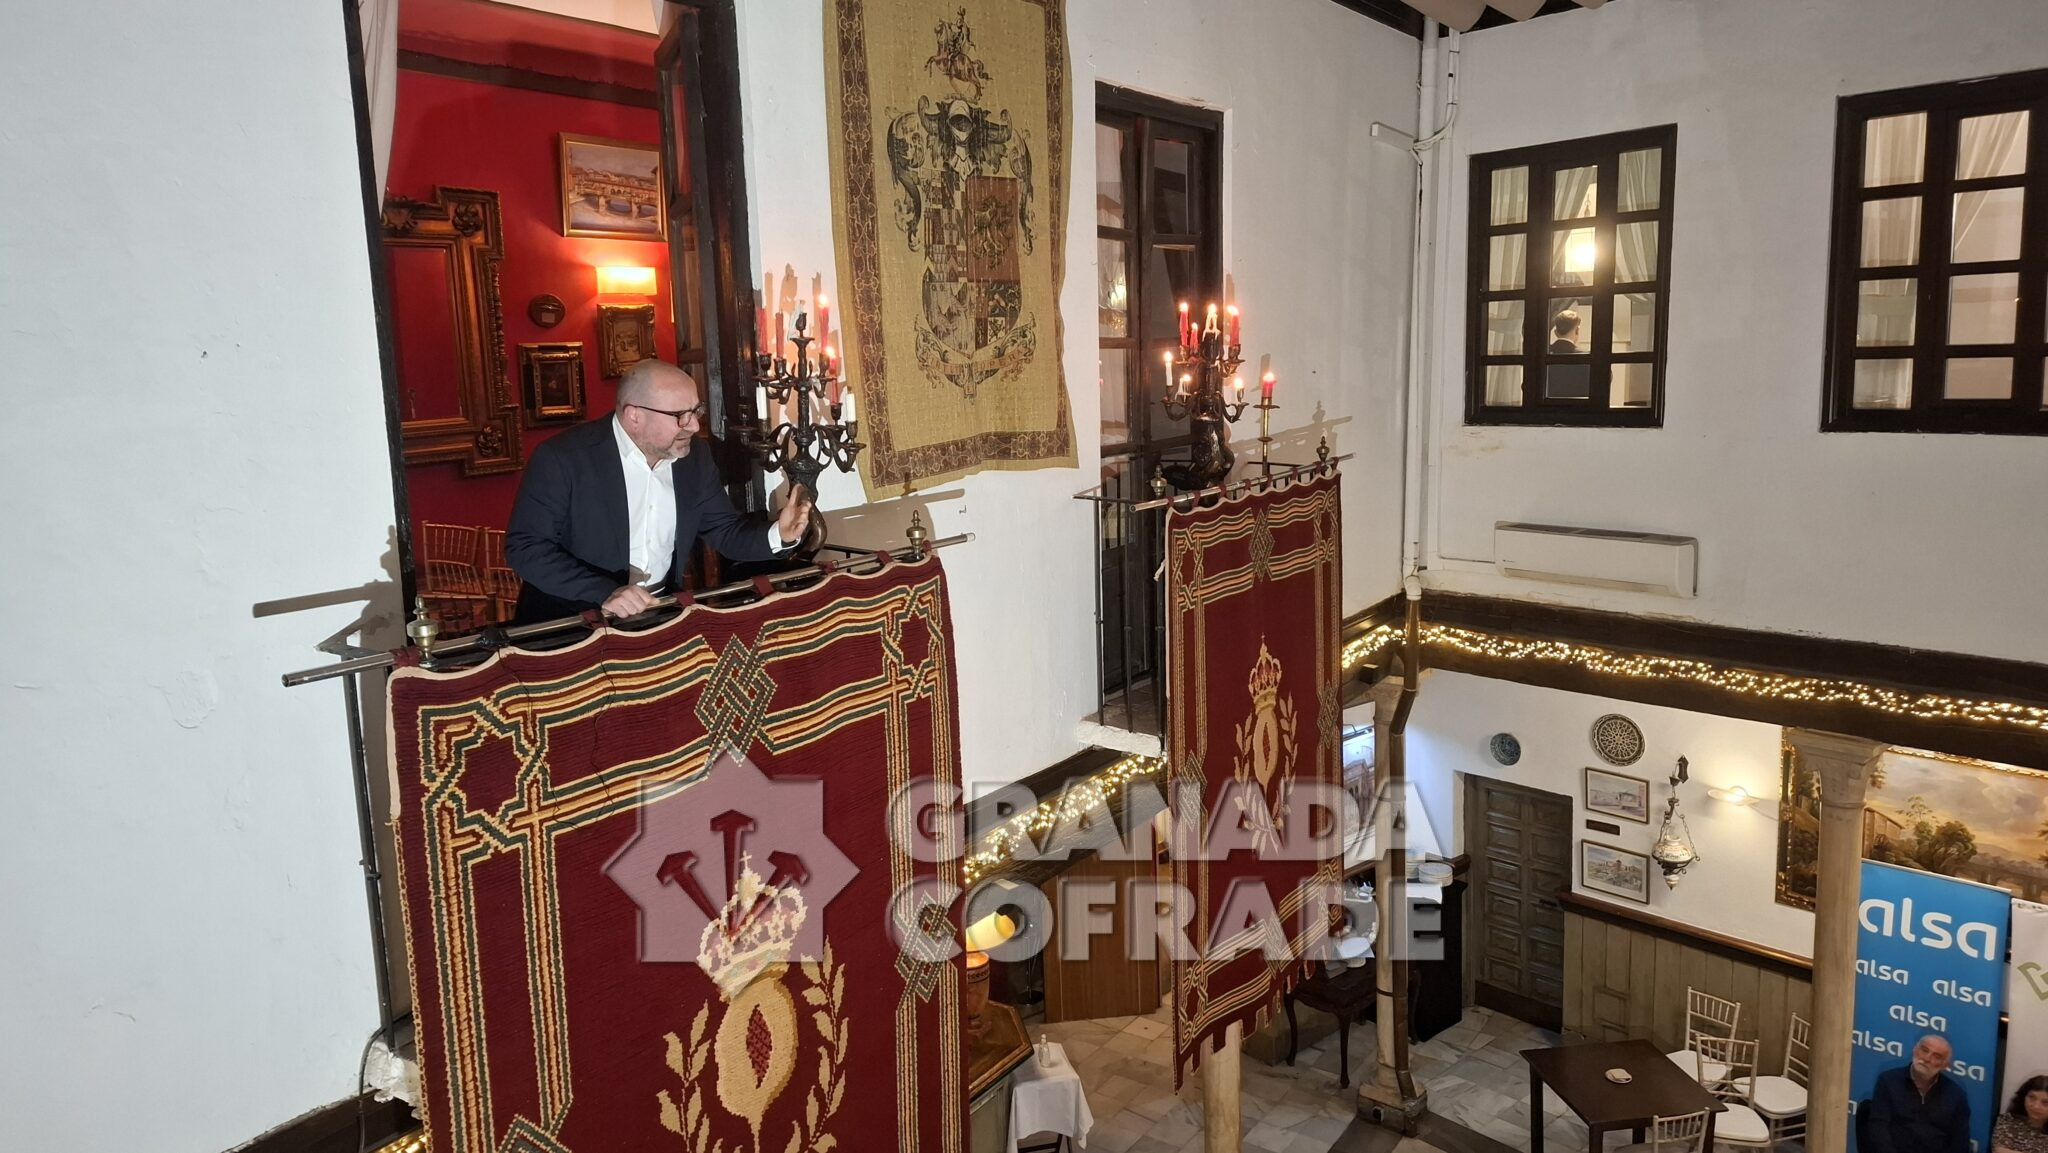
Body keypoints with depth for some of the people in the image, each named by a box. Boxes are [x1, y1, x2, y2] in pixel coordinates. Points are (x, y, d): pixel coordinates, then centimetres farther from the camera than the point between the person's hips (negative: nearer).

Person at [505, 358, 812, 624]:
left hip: (660, 613, 5)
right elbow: (524, 546, -14)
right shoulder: (562, 458, -12)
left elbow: (726, 531, 9)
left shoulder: (694, 461, 3)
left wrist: (778, 533, -12)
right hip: (569, 620, -5)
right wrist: (604, 592, -26)